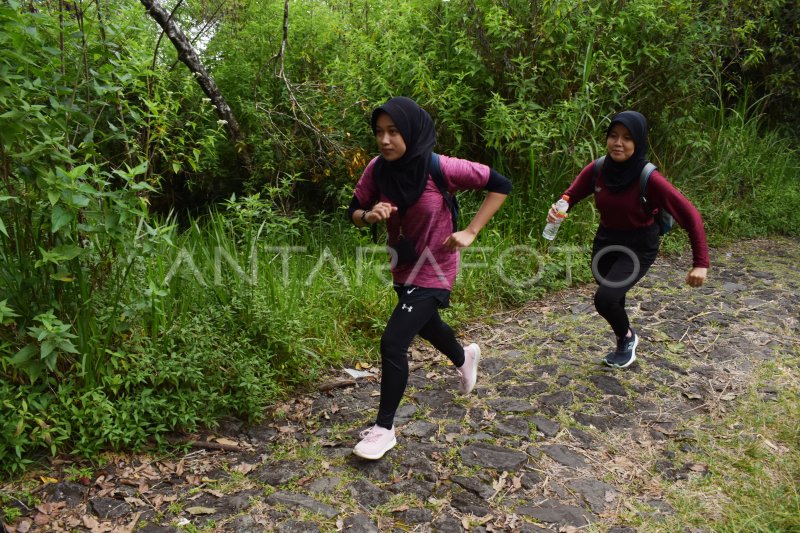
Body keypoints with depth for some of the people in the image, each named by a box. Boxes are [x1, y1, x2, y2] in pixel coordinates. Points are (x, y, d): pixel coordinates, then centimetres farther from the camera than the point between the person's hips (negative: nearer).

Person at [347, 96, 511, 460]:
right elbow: (354, 211, -2)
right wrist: (370, 215, -25)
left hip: (433, 271, -6)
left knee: (392, 344, -13)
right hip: (402, 268, 6)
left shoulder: (440, 168, -25)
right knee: (425, 326, 28)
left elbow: (500, 184, -18)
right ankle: (465, 358, 62)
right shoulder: (377, 169, -12)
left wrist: (470, 232, -23)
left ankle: (384, 428, 7)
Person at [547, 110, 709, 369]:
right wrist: (557, 210, -25)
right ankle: (624, 342, 51)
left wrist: (700, 263, -27)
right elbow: (570, 196, -1)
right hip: (606, 241, 5)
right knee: (611, 298, 20)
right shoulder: (596, 170, -14)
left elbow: (689, 215, -23)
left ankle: (627, 337, 13)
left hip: (638, 247, -5)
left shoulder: (649, 178, -26)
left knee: (605, 298, -22)